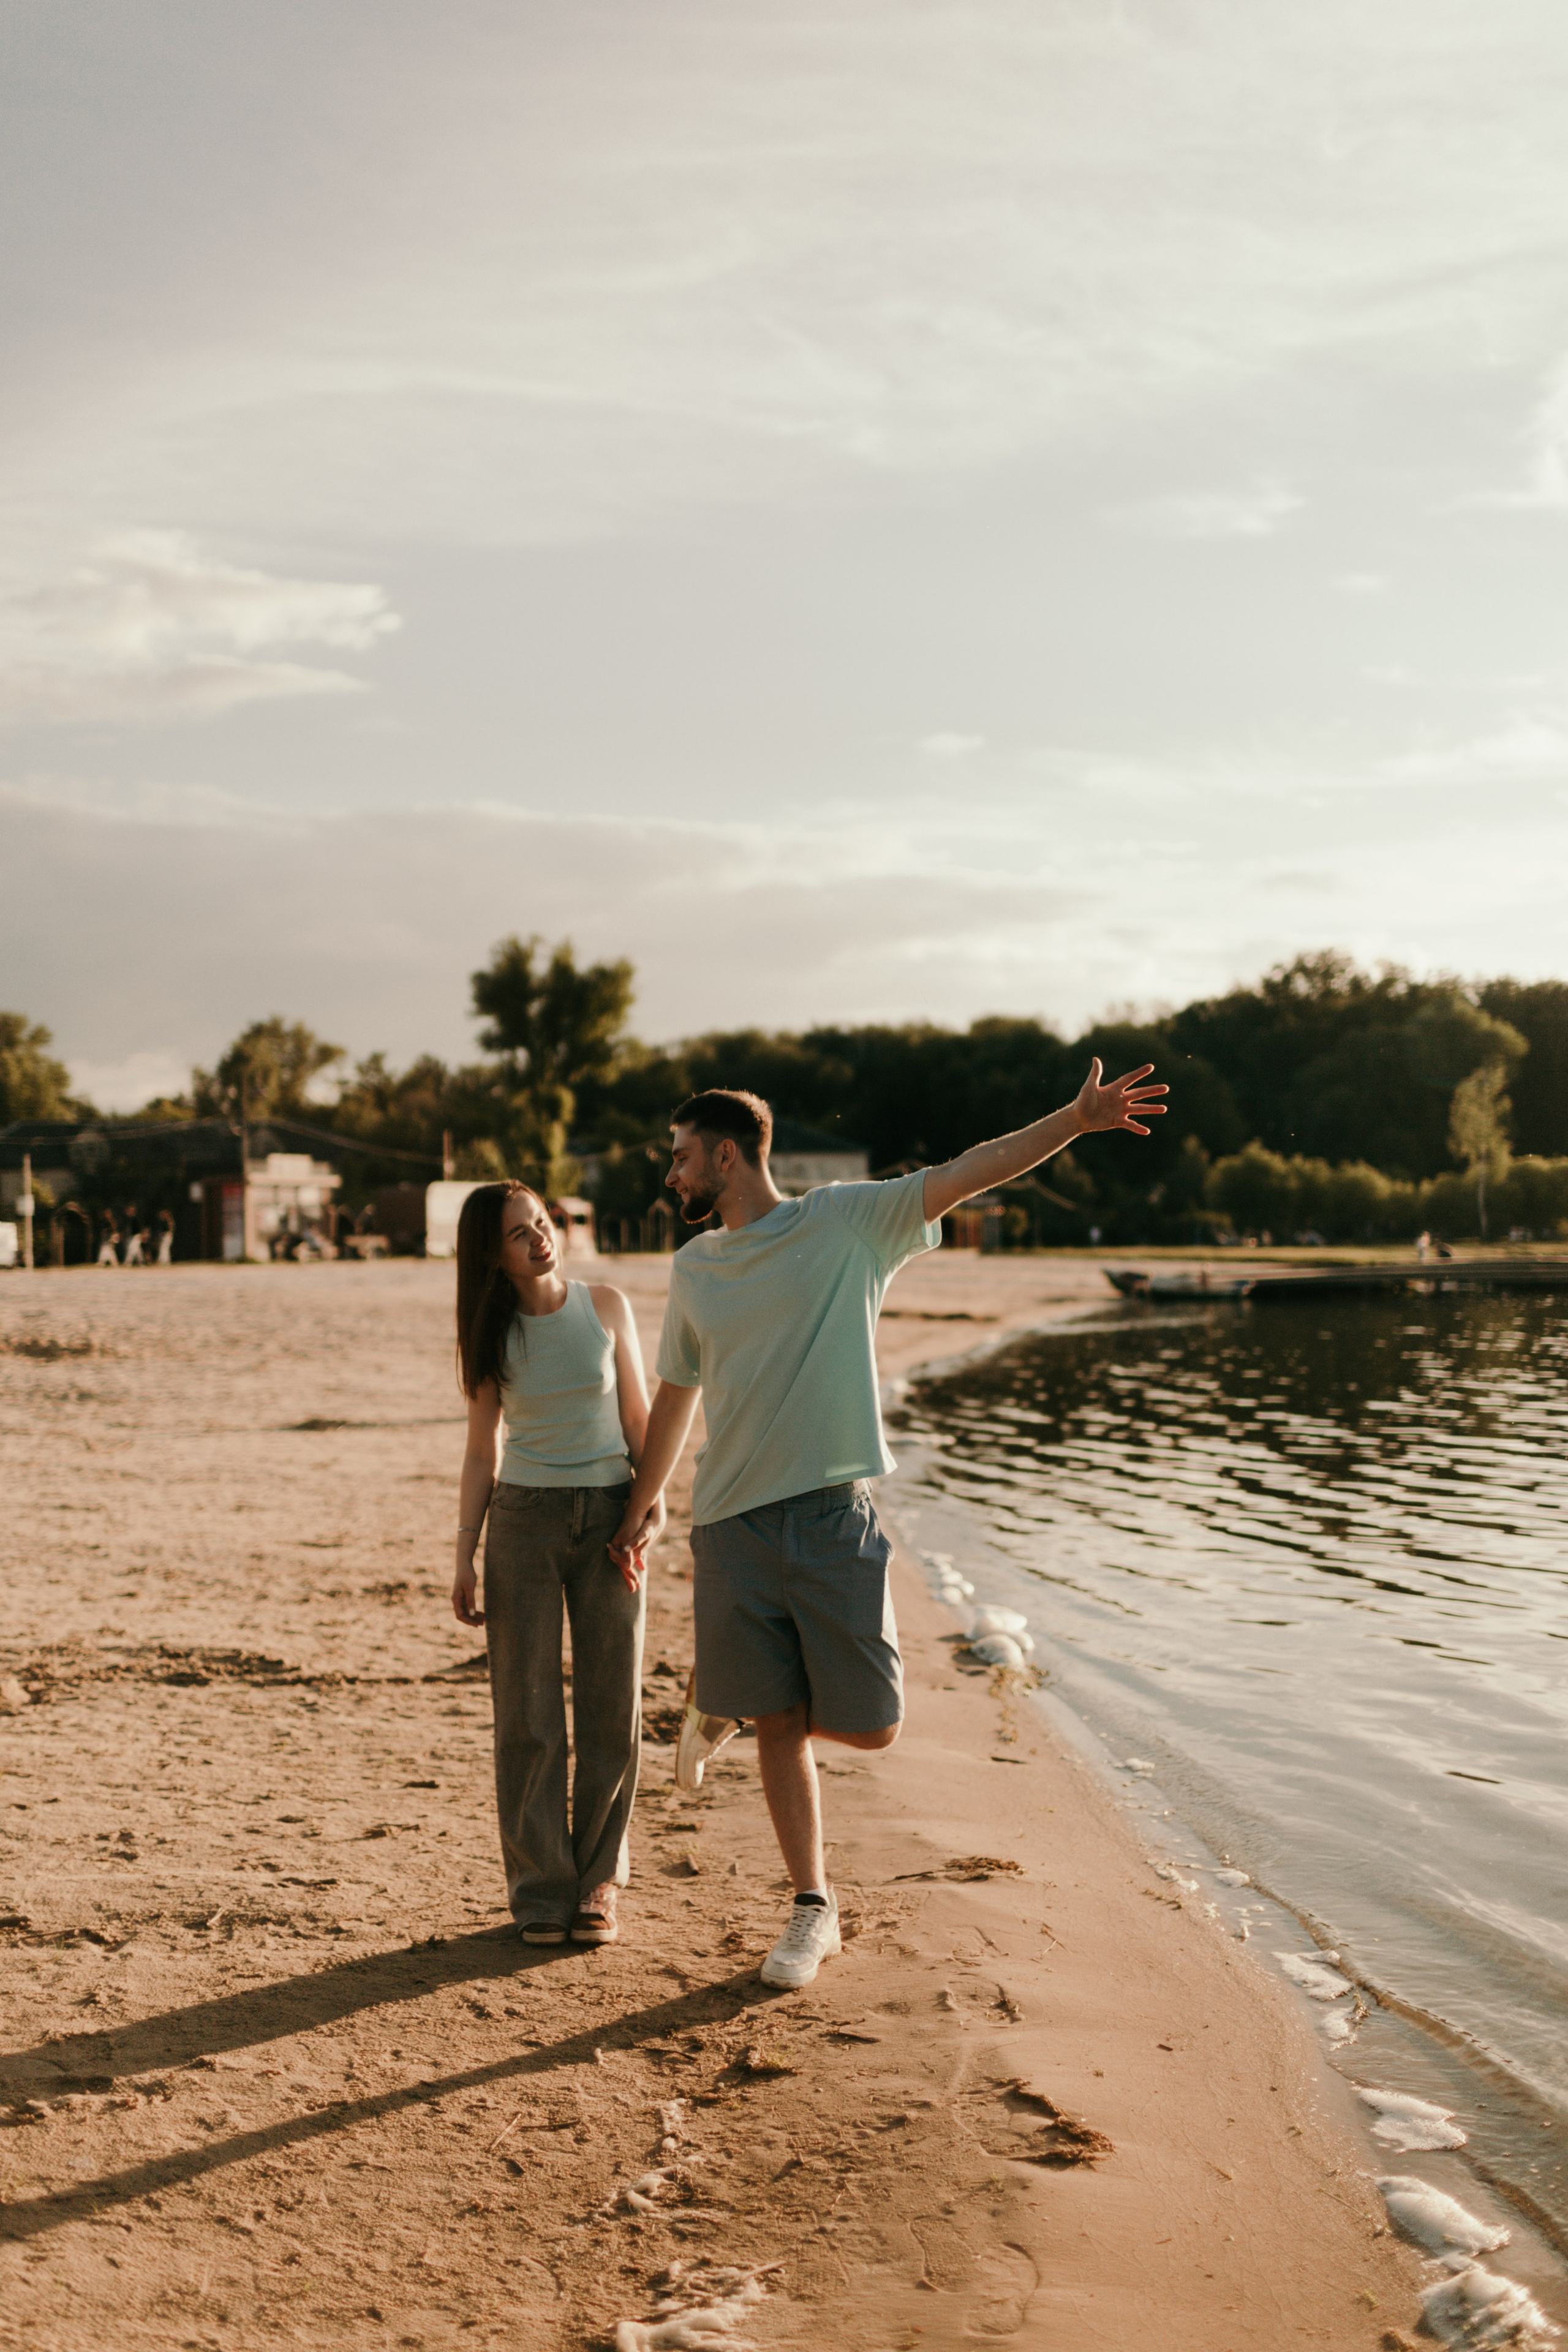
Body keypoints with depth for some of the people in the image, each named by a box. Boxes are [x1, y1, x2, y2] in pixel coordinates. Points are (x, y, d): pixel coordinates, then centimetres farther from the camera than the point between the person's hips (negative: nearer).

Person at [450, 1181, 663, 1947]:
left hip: (608, 1517, 0)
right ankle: (541, 1889, 11)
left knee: (611, 1709, 3)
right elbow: (481, 1451, 6)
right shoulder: (492, 1334, 1)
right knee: (527, 1714, 1)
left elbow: (637, 1417, 5)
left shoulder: (605, 1306, 0)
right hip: (523, 1518, 0)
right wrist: (465, 1555, 0)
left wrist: (651, 1505, -8)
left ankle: (596, 1884, 15)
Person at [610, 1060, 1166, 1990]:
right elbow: (676, 1394, 22)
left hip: (835, 1516, -2)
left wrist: (1076, 1121, -22)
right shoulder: (694, 1269, 11)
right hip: (733, 1525, 3)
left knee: (869, 1724, -2)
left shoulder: (848, 1220, -1)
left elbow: (965, 1174, -11)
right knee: (782, 1730, 2)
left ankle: (733, 1695, 27)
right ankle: (814, 1910, 18)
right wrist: (642, 1505, 26)